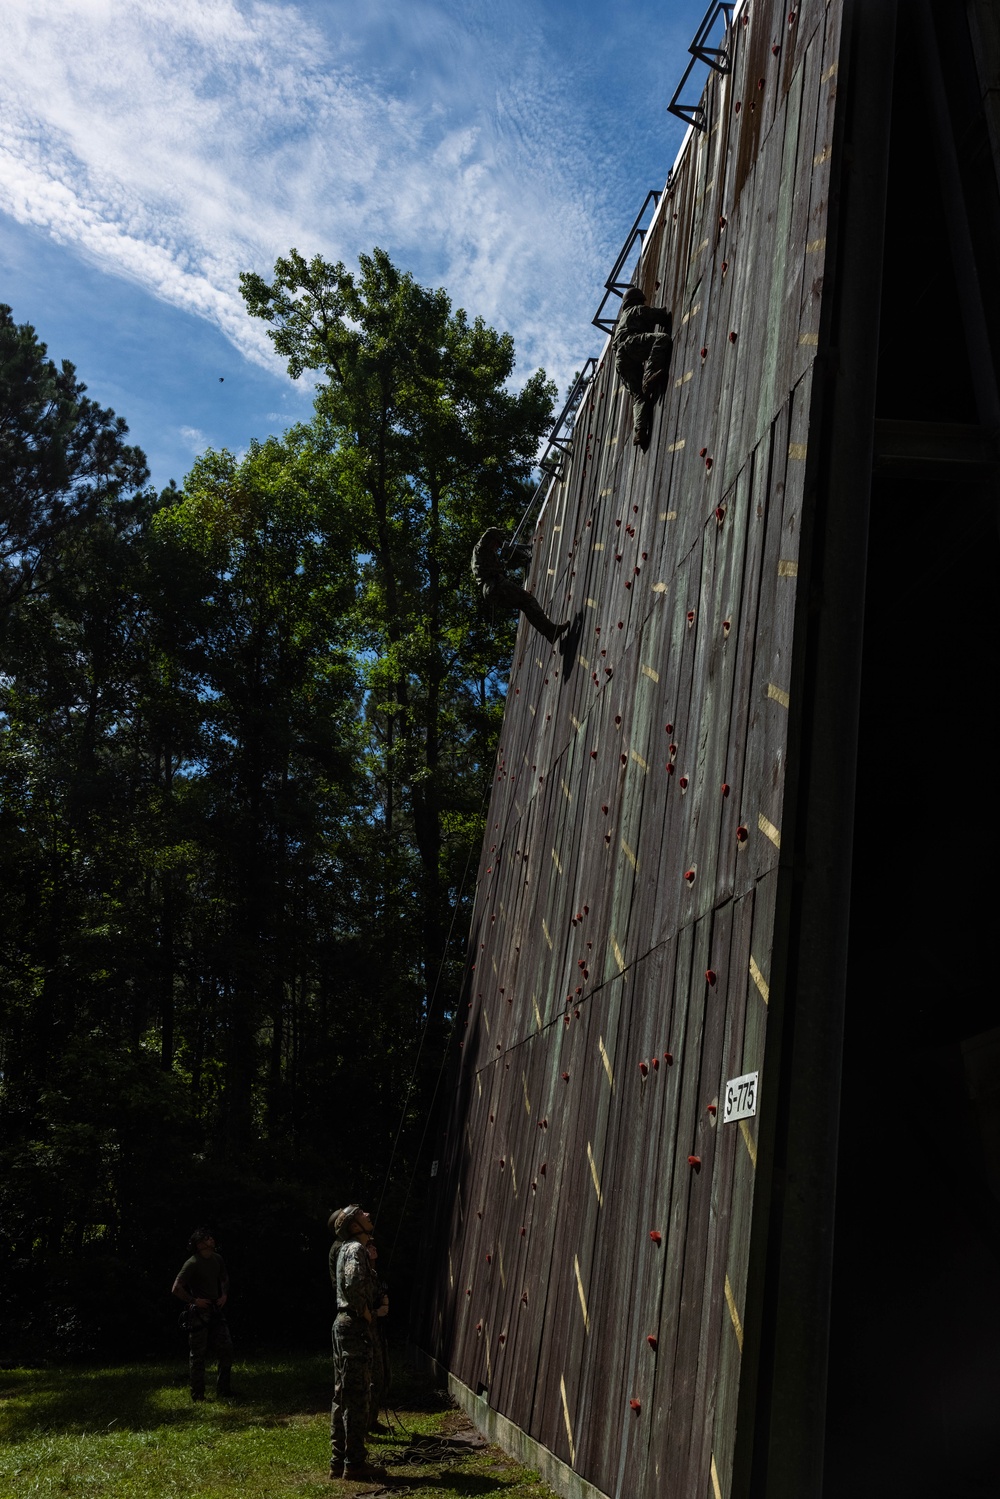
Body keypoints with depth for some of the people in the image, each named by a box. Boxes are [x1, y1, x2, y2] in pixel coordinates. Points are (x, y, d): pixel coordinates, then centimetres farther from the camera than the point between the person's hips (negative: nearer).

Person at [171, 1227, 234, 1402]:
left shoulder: (217, 1259, 5)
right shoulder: (192, 1264, -16)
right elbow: (176, 1288, -19)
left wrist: (224, 1295, 6)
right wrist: (194, 1300, -17)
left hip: (216, 1310, 7)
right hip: (199, 1313, -6)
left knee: (226, 1348, 5)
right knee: (197, 1354, 1)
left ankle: (223, 1389, 17)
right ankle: (197, 1394, 11)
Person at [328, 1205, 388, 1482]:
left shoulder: (346, 1248, 16)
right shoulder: (356, 1249, -14)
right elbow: (353, 1282, -33)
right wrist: (363, 1309, -18)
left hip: (343, 1323, 10)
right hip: (355, 1326, -10)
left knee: (343, 1395, 13)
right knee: (358, 1396, -5)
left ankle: (339, 1461, 18)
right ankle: (355, 1462, 0)